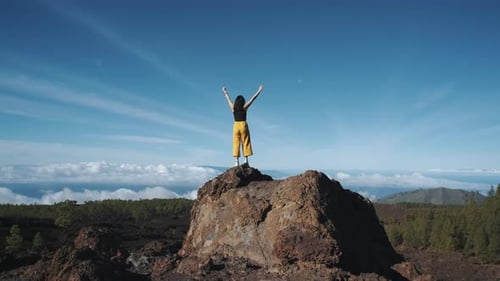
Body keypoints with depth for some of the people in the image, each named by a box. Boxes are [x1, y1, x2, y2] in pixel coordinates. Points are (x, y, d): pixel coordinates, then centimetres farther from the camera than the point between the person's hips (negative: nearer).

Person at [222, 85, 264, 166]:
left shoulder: (233, 107, 5)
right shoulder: (244, 107, -1)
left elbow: (228, 99, 22)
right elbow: (253, 98, 4)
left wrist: (225, 92, 38)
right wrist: (259, 90, 11)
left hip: (236, 126, 2)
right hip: (243, 125, -2)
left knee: (236, 144, 2)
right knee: (245, 143, 1)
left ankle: (236, 161, -3)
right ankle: (246, 160, -5)